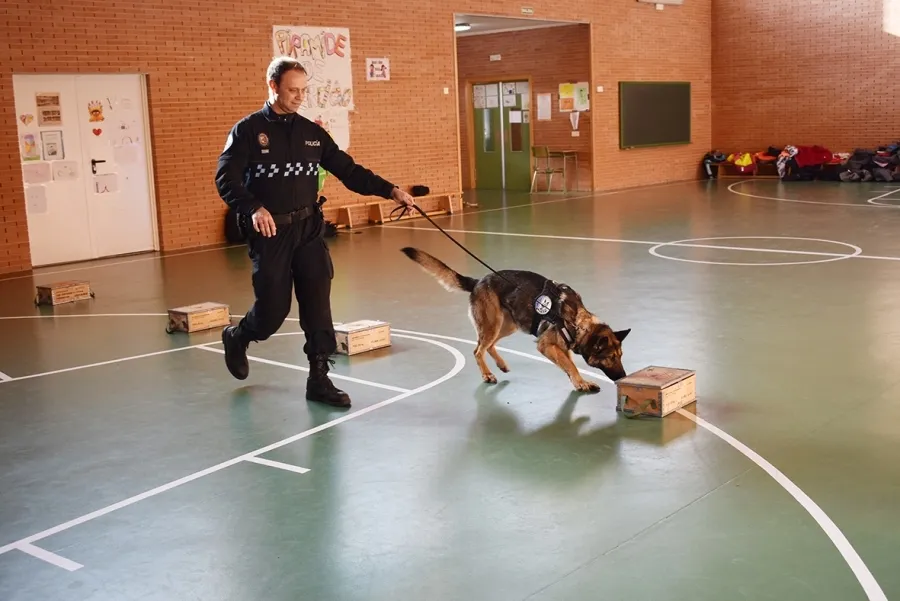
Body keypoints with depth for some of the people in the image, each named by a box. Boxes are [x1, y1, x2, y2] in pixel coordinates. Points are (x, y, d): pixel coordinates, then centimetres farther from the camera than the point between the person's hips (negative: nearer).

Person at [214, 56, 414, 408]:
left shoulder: (312, 132, 8)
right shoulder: (248, 130, -5)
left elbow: (347, 170, 7)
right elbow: (226, 178, -12)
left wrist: (389, 190, -4)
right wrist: (253, 208, -30)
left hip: (309, 229, 4)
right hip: (270, 232, -4)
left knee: (317, 305, -1)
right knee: (273, 309, 3)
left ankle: (319, 379, 8)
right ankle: (237, 338, 36)